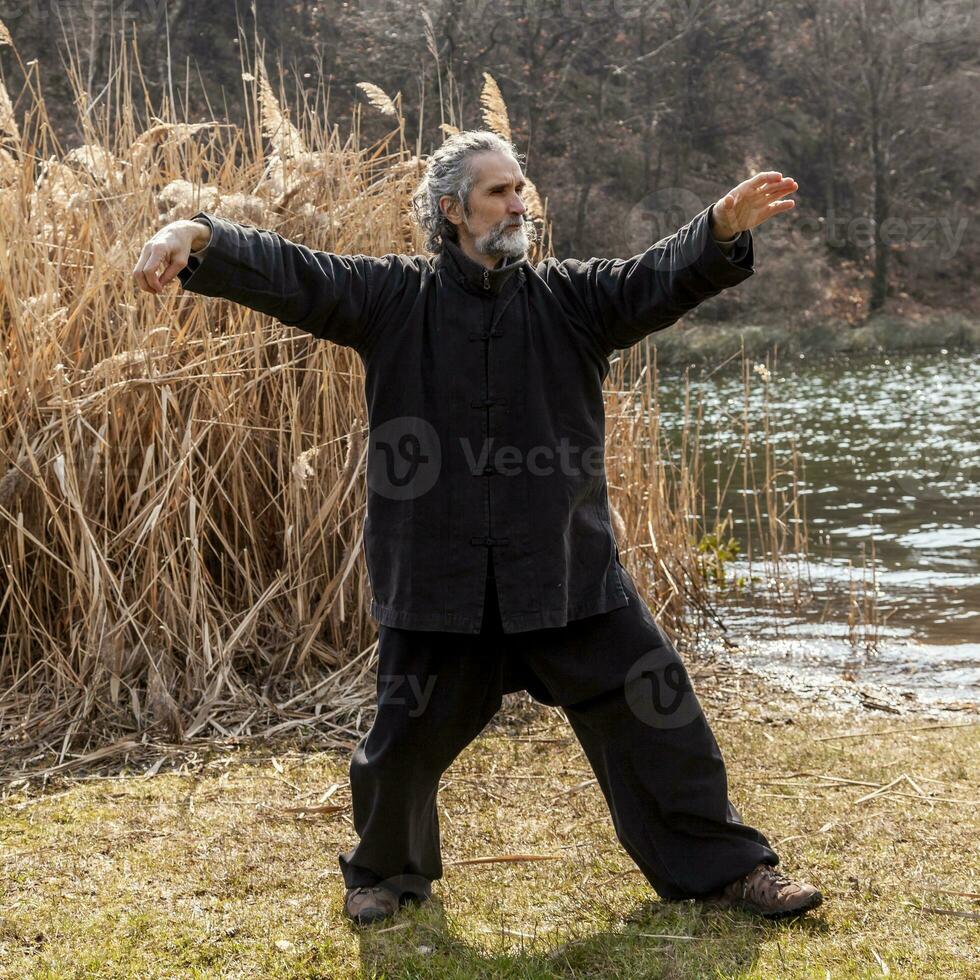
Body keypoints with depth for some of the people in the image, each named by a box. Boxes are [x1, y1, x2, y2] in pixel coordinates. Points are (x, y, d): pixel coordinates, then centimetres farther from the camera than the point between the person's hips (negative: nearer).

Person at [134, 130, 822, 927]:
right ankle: (387, 870, 37)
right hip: (437, 574, -1)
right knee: (409, 733, 10)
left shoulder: (570, 296, 3)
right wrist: (197, 236, -24)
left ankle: (722, 866, 21)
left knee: (652, 710, 3)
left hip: (568, 568, 1)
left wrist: (726, 227, -29)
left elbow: (665, 277, -10)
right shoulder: (394, 297, 1)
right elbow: (288, 273, -8)